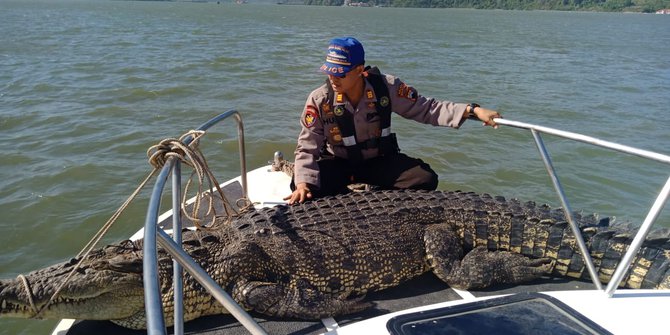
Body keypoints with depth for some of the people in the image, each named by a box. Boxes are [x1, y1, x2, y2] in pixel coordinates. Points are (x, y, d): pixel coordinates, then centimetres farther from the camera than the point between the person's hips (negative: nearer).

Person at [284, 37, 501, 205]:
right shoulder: (319, 99, -20)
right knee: (303, 189, -29)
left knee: (426, 179, -21)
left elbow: (426, 108, -12)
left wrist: (473, 110, -20)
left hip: (379, 160, 1)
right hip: (337, 163, -1)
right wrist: (303, 183, -36)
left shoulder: (386, 88, -19)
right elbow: (307, 147, -18)